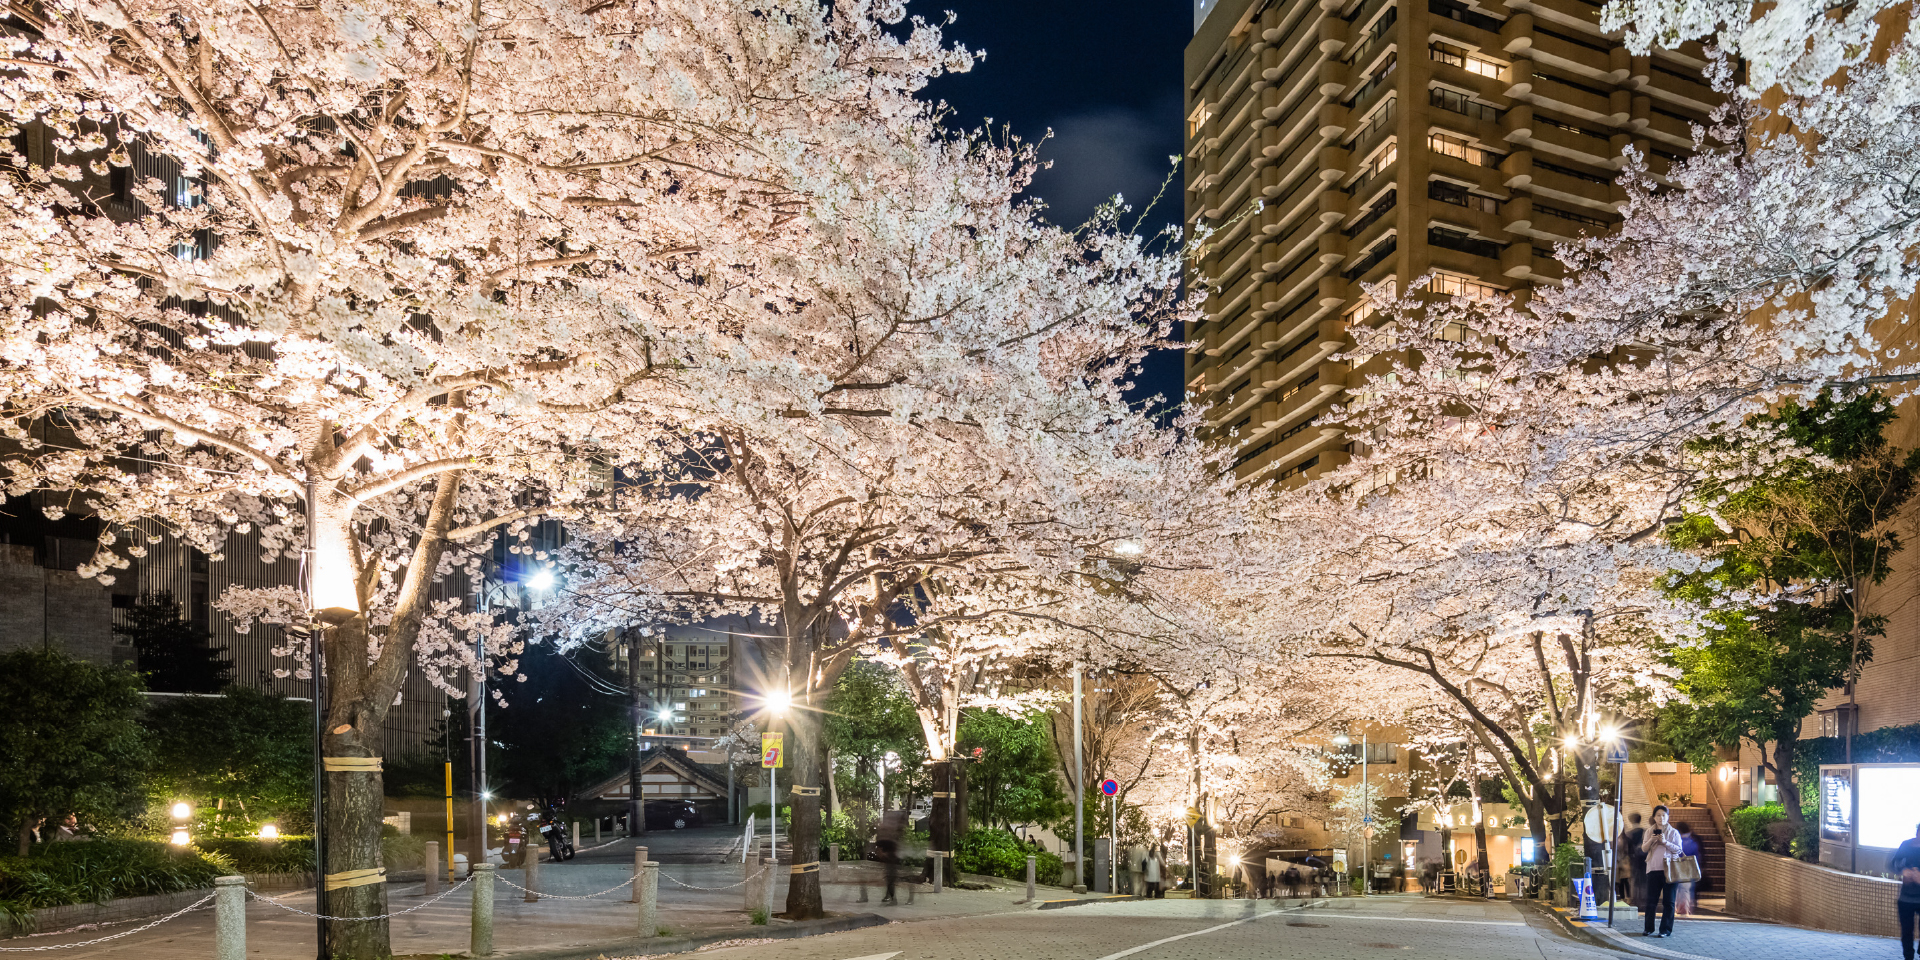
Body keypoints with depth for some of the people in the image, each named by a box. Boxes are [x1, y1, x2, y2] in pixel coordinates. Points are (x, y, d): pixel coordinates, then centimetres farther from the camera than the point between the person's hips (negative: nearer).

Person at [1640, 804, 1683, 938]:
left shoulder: (1673, 832, 4)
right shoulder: (1650, 831, 12)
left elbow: (1678, 849, -2)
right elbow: (1643, 849, 8)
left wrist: (1665, 842, -13)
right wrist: (1651, 840, -9)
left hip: (1669, 870, -2)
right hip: (1653, 869, 2)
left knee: (1668, 901, -1)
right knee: (1651, 900, 3)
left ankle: (1666, 930, 4)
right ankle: (1649, 928, 10)